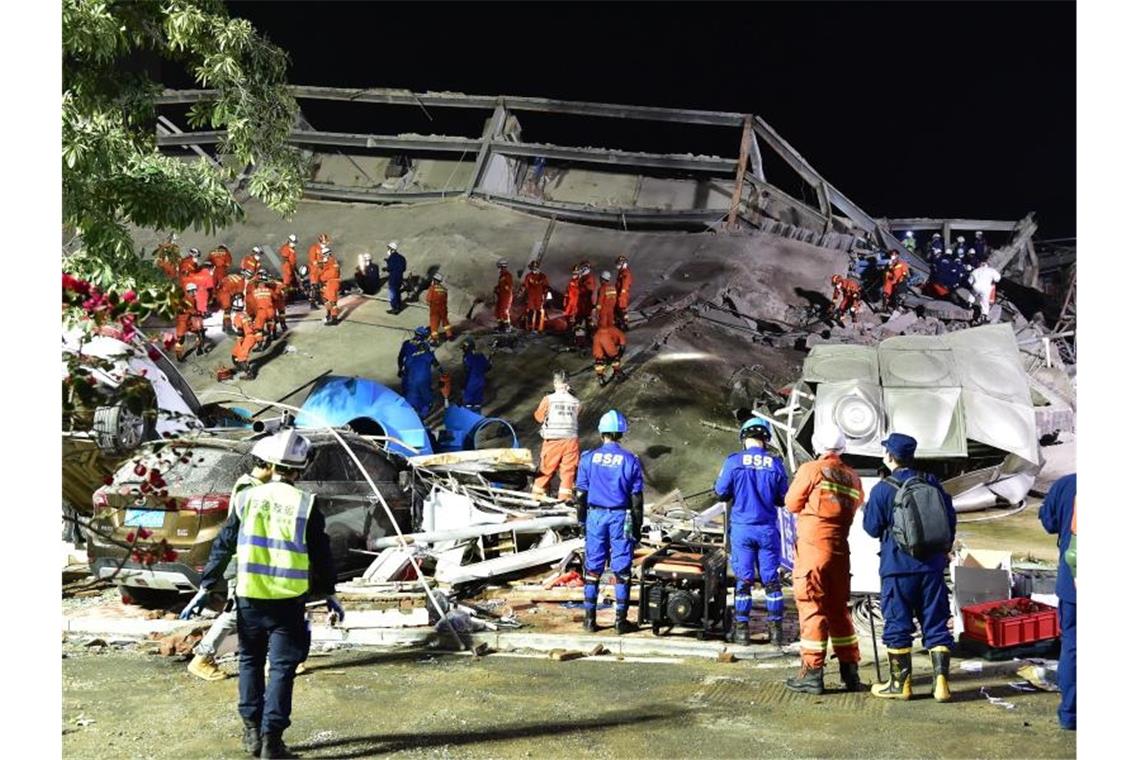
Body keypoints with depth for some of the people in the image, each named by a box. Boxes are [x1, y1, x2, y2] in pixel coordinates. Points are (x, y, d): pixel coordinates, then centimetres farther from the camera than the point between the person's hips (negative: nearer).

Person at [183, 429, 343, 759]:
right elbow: (321, 556, 1)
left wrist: (206, 587, 9)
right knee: (282, 667, 4)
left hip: (249, 597, 2)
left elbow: (223, 546, 3)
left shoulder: (247, 498, 0)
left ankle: (252, 731, 21)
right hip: (289, 600, -2)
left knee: (250, 661, 18)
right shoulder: (306, 506, -5)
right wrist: (328, 593, 14)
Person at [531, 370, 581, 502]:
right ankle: (565, 495, 11)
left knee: (546, 467, 11)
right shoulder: (575, 401, -3)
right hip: (571, 440, 1)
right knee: (568, 469, 9)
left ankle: (538, 492, 20)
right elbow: (576, 418, 7)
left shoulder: (548, 399, -8)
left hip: (553, 440, -1)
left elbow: (539, 417, 2)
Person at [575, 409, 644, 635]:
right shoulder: (630, 460, -5)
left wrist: (582, 519, 15)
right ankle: (620, 620, 7)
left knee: (592, 569, 9)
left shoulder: (589, 458, -1)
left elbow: (581, 492, 3)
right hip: (621, 517, -1)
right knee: (621, 570, 4)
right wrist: (637, 527, 6)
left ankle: (590, 618, 11)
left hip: (595, 516, 1)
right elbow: (637, 497, -2)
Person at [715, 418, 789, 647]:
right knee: (771, 579, 8)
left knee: (743, 579, 5)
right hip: (768, 529, 1)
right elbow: (783, 499, 4)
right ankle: (776, 630, 11)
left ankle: (742, 629, 8)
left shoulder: (734, 461, -7)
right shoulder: (775, 463, -4)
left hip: (741, 527, -1)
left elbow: (721, 493, -1)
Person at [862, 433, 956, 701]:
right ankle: (941, 682, 1)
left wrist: (866, 509, 17)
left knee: (897, 625, 5)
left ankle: (900, 683, 11)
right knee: (936, 625, 7)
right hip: (932, 565, 4)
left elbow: (872, 528, -2)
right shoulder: (931, 483, 5)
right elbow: (951, 518, 13)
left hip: (898, 567, -4)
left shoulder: (882, 490, -9)